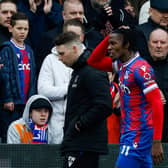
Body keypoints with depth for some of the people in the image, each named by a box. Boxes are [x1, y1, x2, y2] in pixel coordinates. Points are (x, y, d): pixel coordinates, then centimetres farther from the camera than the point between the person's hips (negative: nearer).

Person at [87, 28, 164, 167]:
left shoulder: (140, 68, -15)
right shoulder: (121, 65, 11)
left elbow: (157, 105, -18)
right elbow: (93, 61, 23)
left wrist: (157, 142, -22)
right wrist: (109, 37, 8)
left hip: (139, 134, -9)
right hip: (128, 133, 9)